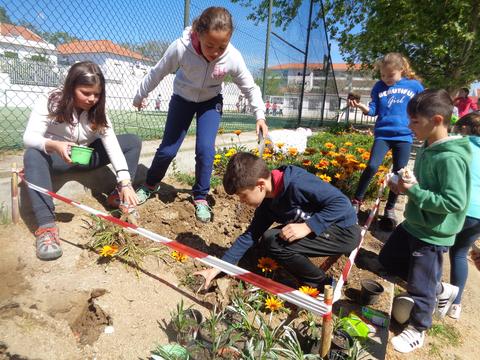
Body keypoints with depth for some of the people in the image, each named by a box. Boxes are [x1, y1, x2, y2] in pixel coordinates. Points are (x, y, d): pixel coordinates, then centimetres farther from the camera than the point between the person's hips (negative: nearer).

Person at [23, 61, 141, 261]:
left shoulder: (97, 110, -10)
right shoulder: (50, 103, -17)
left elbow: (112, 145, -23)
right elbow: (29, 137, -28)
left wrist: (125, 183, -35)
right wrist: (54, 145, -52)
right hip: (56, 155, -2)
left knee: (133, 141, -14)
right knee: (32, 154, -38)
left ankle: (119, 196, -13)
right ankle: (46, 226, -43)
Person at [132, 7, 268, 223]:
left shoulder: (233, 58, -29)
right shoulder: (180, 48, -32)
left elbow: (250, 88, -11)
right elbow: (157, 73, -15)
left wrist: (260, 115, -19)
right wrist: (140, 96, -1)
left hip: (211, 101, 0)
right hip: (182, 98, 0)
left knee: (205, 149, -16)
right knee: (167, 149, -1)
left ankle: (200, 197, 6)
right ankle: (150, 185, 28)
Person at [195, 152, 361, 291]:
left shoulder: (297, 183, -27)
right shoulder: (267, 203, -1)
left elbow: (342, 203, -26)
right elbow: (249, 236, 3)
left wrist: (306, 227, -30)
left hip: (344, 230, -8)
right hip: (317, 232, 8)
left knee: (276, 242, -20)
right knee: (268, 239, 3)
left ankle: (323, 287, -1)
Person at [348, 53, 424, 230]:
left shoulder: (415, 86, 4)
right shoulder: (379, 86, 4)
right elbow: (373, 110, 2)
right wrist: (360, 105, -16)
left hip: (404, 136, 1)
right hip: (383, 134, -1)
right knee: (372, 166, -19)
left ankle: (390, 209, 20)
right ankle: (356, 201, -3)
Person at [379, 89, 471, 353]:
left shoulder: (451, 158, -26)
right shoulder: (428, 148, 1)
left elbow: (454, 203, -27)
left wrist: (414, 191, -28)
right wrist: (405, 186, -3)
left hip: (433, 235, -9)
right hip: (413, 224, 9)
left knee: (419, 285, 9)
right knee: (388, 259, 24)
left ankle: (417, 331, 37)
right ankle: (441, 290, 39)